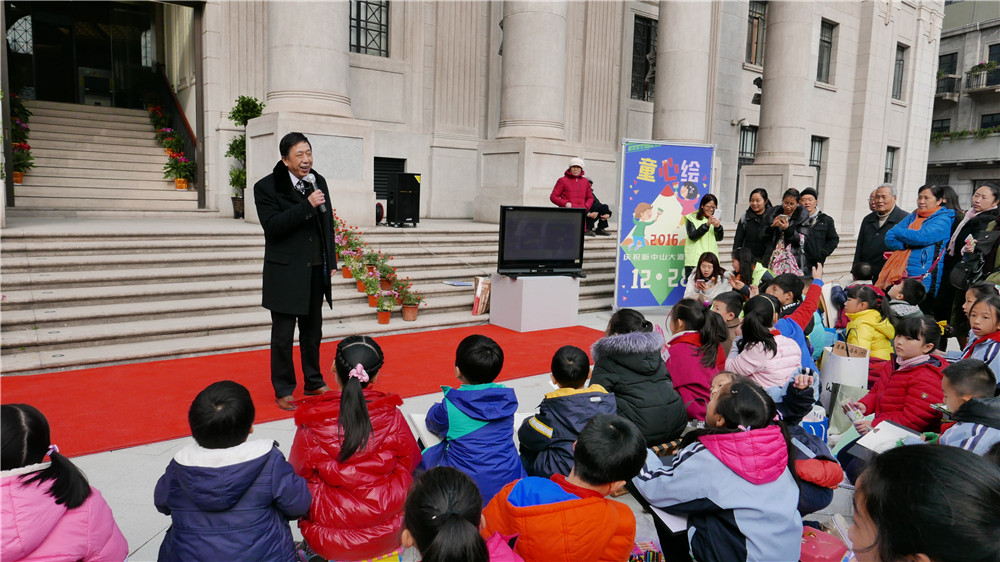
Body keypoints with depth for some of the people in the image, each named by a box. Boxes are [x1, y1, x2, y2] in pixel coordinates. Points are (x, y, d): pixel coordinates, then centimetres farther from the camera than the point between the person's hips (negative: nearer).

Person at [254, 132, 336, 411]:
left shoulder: (318, 181, 8)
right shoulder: (266, 187, -9)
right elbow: (272, 225, -21)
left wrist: (331, 261, 12)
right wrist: (307, 205, -25)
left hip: (315, 270, 5)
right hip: (285, 273, -5)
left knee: (312, 331, 16)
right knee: (283, 335, 4)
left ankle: (314, 382, 30)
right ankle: (283, 390, 17)